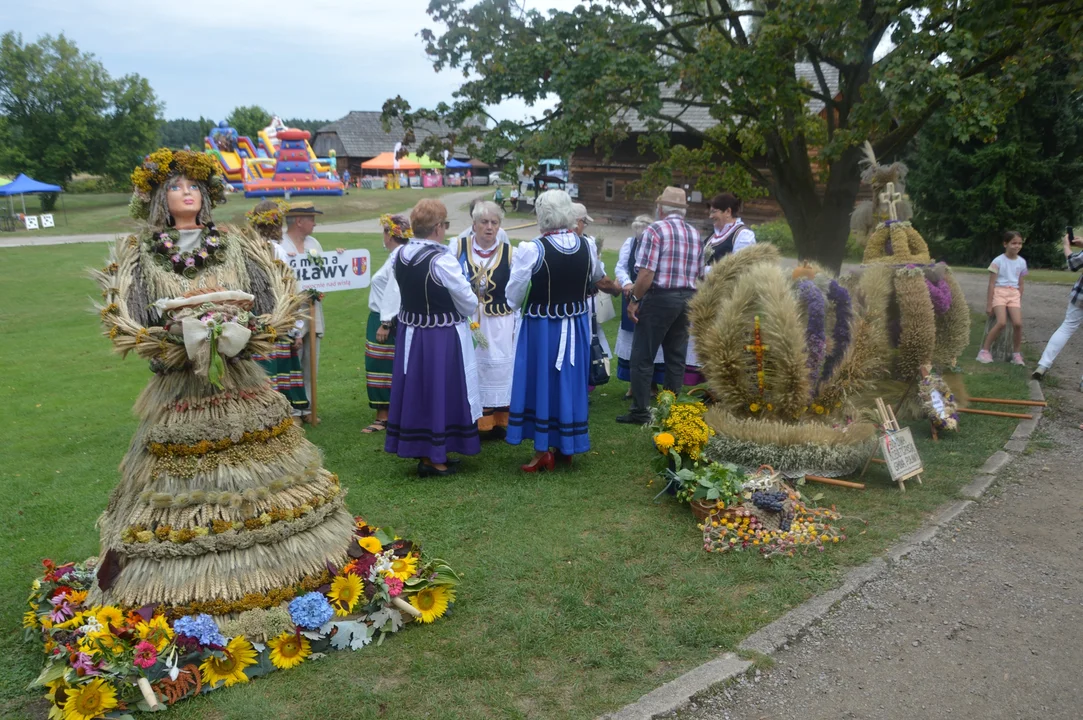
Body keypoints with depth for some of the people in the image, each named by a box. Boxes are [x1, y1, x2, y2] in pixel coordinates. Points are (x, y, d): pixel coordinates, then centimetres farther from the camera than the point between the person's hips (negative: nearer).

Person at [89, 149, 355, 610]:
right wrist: (182, 343, -18)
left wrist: (243, 333, -14)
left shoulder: (236, 244, 9)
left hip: (241, 379, 2)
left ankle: (273, 558, 20)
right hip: (179, 383, -2)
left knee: (258, 466, 6)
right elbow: (125, 320, -3)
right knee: (186, 476, 0)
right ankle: (184, 580, 12)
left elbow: (277, 300, 3)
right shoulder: (141, 254, 5)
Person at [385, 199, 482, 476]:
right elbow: (468, 302, -14)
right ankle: (436, 459, 16)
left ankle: (422, 454, 28)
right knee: (441, 391, 7)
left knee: (415, 391, 15)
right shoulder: (442, 260, -23)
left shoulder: (398, 255, -3)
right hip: (443, 338, -6)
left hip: (410, 333, 6)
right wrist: (467, 309, 8)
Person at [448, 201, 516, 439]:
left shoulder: (509, 252, -1)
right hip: (464, 321, 0)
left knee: (497, 371, 6)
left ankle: (497, 423, 19)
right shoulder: (457, 247, -2)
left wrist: (516, 326, 5)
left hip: (498, 324, 0)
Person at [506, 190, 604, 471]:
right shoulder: (587, 247, -4)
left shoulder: (532, 250, -19)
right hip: (576, 325, 4)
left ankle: (543, 451, 14)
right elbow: (597, 277, 17)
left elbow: (514, 295, -13)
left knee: (542, 382, 8)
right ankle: (567, 447, 28)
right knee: (571, 382, 16)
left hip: (541, 327, -4)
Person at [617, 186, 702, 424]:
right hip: (687, 299, 7)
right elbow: (699, 274, 14)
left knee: (643, 357, 0)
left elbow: (646, 273, -17)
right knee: (676, 358, 11)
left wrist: (634, 299, -9)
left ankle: (640, 412, 2)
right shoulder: (695, 234, 12)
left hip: (659, 298, -7)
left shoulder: (655, 230, -10)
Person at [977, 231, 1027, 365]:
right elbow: (992, 284, -5)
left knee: (1018, 323, -16)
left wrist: (1019, 302, 15)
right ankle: (984, 351, -11)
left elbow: (1020, 284, 16)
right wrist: (989, 304, -7)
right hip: (999, 292, -4)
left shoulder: (1022, 262, 8)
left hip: (1014, 294, 4)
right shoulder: (998, 261, -5)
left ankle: (1016, 353, 2)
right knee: (1001, 322, -24)